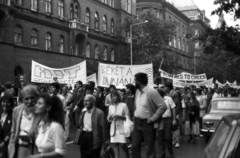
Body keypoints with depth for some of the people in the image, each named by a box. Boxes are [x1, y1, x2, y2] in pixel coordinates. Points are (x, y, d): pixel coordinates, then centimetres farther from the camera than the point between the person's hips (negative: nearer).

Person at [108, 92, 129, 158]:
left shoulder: (123, 105, 0)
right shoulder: (110, 107, 13)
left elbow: (127, 117, -2)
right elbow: (108, 119, 17)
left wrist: (119, 116, -16)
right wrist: (110, 117, -6)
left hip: (122, 127, -4)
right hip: (113, 128, 4)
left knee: (122, 144, -6)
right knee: (114, 144, -4)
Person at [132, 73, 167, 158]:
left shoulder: (151, 92, -18)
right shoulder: (138, 91, 7)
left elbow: (163, 106, -19)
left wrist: (153, 119, -18)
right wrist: (135, 116, 11)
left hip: (147, 124, -7)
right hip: (137, 122, 7)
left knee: (149, 149, 2)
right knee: (134, 147, 11)